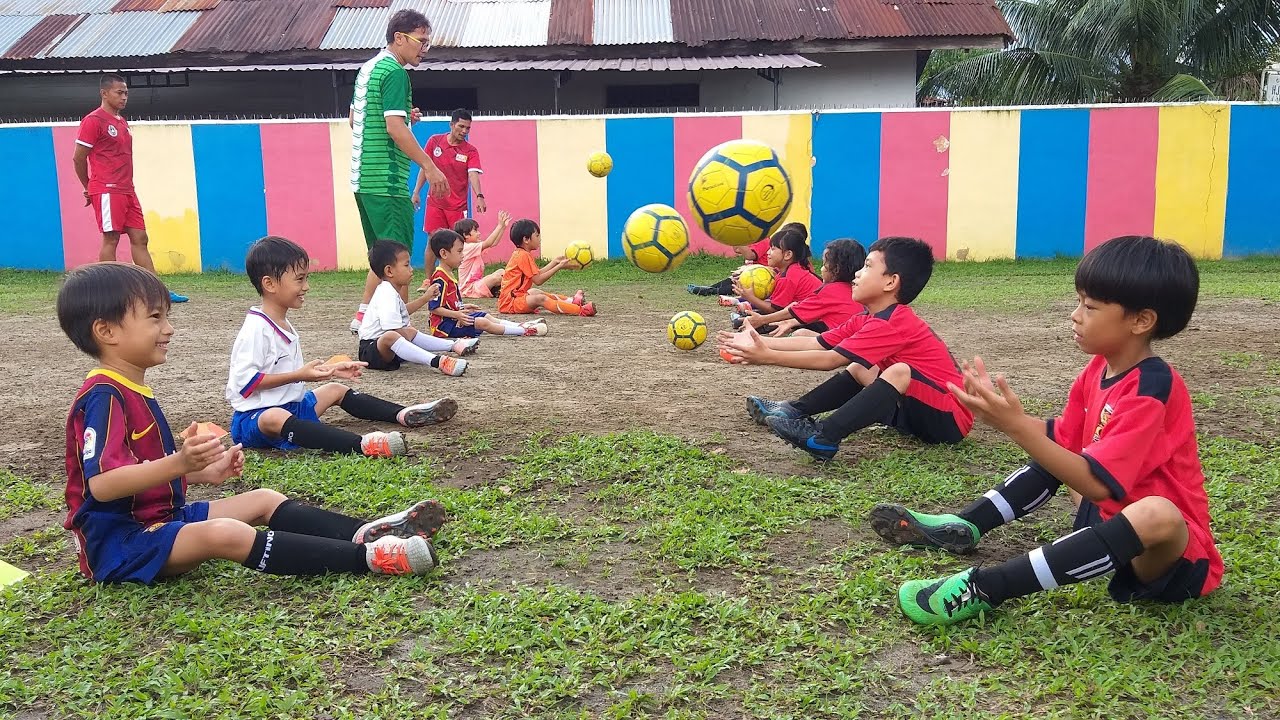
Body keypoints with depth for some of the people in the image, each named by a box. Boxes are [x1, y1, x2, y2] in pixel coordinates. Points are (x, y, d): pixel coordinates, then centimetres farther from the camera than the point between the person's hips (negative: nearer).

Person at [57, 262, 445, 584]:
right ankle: (368, 557, -40)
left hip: (161, 519, 11)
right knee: (224, 534, -32)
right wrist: (179, 464, -41)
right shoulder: (103, 396, -19)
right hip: (120, 543, -11)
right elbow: (101, 484, -31)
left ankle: (365, 534, -7)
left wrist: (203, 471, 9)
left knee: (264, 500, 7)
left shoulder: (132, 391, 14)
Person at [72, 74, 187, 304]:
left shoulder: (122, 121, 18)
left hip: (127, 190, 8)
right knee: (111, 239, -6)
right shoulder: (94, 120, -7)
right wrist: (89, 189, 4)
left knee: (140, 239, 5)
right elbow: (78, 158, -6)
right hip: (107, 191, -8)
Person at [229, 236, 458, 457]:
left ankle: (403, 415, 12)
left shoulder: (283, 325, 13)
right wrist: (299, 376, -24)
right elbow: (245, 379, -23)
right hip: (255, 416, -11)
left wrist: (330, 369, 15)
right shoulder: (256, 330, -18)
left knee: (335, 390, 17)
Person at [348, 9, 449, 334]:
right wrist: (429, 167, -20)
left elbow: (354, 119, 25)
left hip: (363, 178, 10)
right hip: (387, 181, -10)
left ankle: (363, 315, 21)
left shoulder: (368, 68, 17)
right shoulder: (394, 72, -12)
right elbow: (394, 127, -22)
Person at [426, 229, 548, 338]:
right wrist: (456, 314, -31)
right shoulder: (440, 277, -20)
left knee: (487, 316, 10)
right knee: (483, 323, -19)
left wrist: (462, 308, 21)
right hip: (444, 324, -12)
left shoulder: (447, 274, 14)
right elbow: (434, 307, -24)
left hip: (455, 316, 12)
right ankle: (525, 331, -20)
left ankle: (521, 326, 6)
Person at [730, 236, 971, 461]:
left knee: (899, 371, -32)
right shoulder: (868, 320, 5)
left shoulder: (892, 324, -23)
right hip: (917, 408, 10)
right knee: (859, 370, 10)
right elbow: (814, 344, 3)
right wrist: (759, 341, -2)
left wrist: (767, 357, -23)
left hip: (949, 419, -10)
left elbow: (829, 360, -24)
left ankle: (823, 439, -36)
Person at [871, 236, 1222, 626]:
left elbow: (1095, 483, -32)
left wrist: (1017, 425, -37)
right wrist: (1002, 414, -10)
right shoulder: (1100, 368, 0)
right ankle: (961, 528, 3)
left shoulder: (1150, 389, -26)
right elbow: (1063, 439, 6)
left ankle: (985, 587, -42)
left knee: (1155, 514, -40)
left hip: (1174, 551, -9)